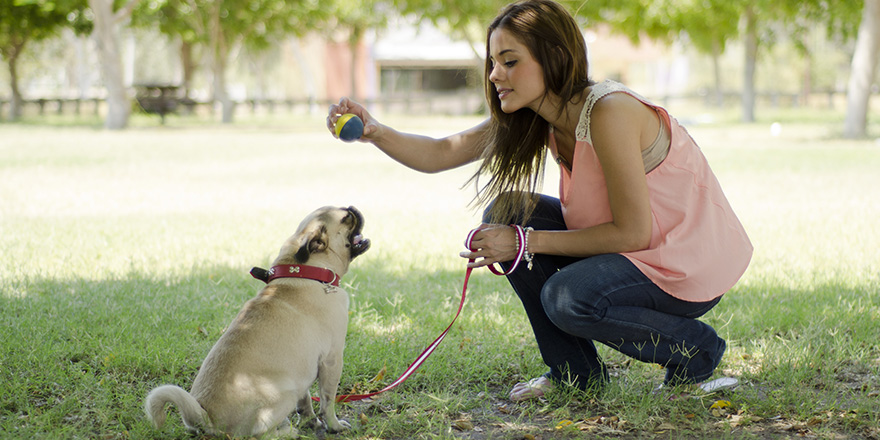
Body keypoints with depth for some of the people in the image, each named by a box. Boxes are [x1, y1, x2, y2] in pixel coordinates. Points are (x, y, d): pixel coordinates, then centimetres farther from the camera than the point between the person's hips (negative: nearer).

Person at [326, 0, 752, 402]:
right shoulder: (530, 119, -1)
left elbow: (632, 233, -25)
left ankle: (694, 348, -3)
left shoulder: (609, 113, -27)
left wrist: (526, 243, -21)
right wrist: (375, 132, -23)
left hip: (696, 264, -8)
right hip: (638, 247, 8)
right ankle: (576, 372, 7)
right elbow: (440, 154, -5)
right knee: (508, 213, -2)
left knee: (567, 298, -29)